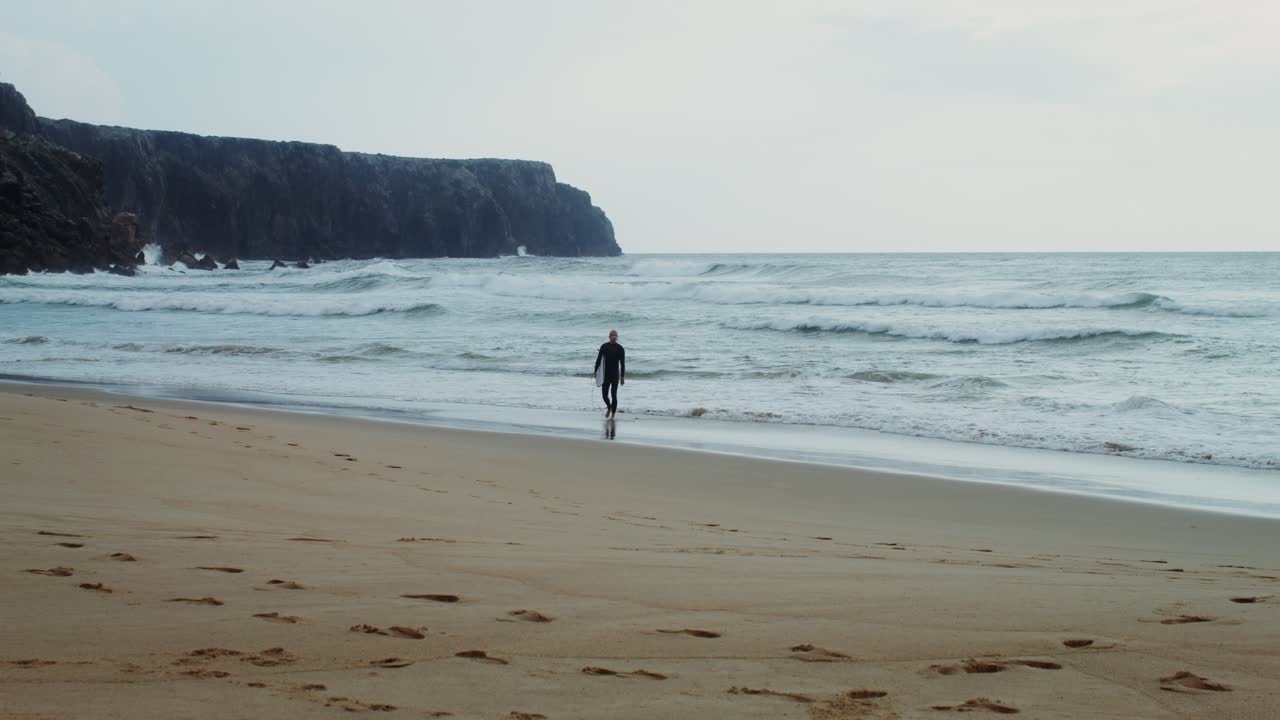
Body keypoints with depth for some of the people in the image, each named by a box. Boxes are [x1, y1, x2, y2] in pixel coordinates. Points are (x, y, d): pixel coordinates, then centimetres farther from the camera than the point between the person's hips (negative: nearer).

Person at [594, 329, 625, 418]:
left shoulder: (620, 348, -4)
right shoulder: (604, 347, 2)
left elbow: (622, 363, -4)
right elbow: (598, 360, 8)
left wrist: (622, 377, -9)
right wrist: (595, 371, 5)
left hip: (615, 375, -2)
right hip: (606, 375, 2)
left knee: (614, 395, -3)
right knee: (604, 395, 1)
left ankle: (613, 414, 6)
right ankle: (609, 408, 31)